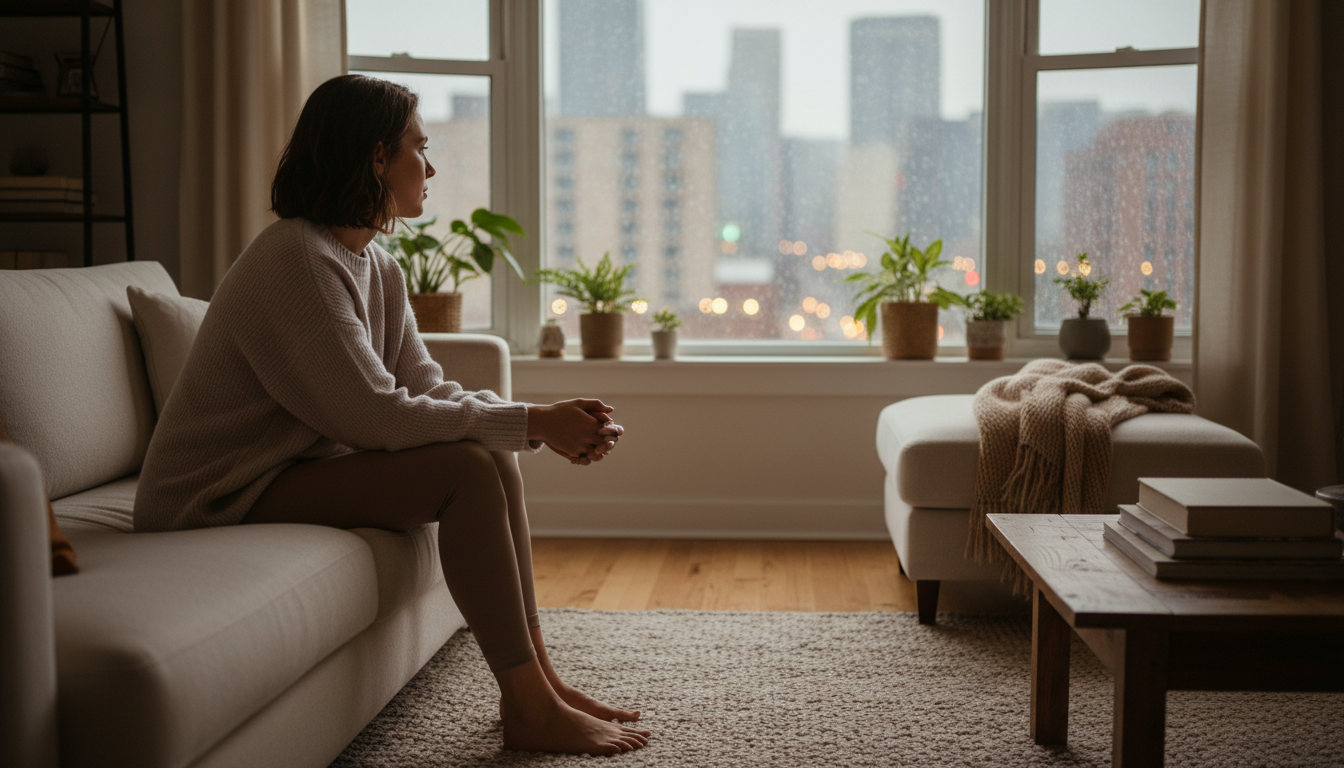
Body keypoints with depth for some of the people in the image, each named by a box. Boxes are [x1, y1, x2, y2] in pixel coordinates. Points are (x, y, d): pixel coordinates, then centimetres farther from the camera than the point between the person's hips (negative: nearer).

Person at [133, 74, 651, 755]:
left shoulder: (377, 266, 9)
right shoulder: (295, 259, -22)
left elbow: (428, 390, 4)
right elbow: (378, 415, -25)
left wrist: (548, 426, -11)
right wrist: (533, 422, -20)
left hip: (302, 465, 9)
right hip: (221, 500, -9)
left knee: (492, 456, -1)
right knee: (465, 470, -21)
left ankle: (536, 681, 2)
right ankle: (530, 712, -15)